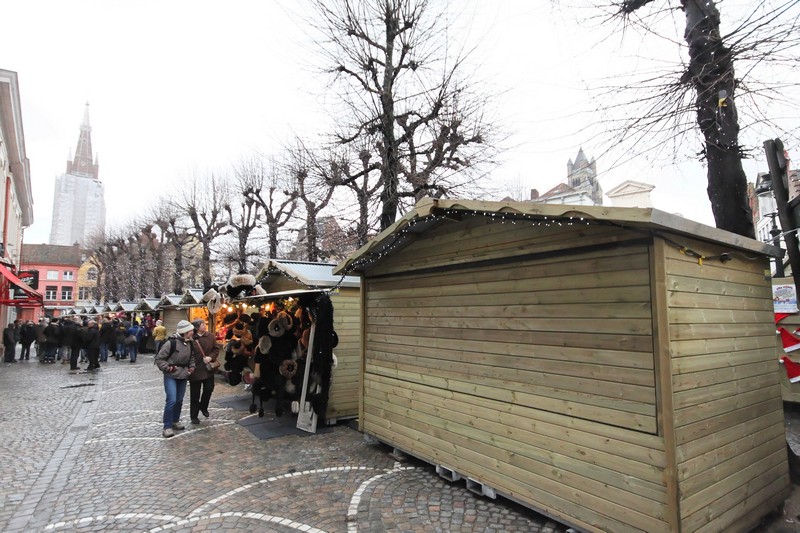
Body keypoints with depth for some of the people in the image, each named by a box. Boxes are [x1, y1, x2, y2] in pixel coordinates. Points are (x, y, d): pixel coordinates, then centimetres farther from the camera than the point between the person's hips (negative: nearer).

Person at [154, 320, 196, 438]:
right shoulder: (171, 343, -20)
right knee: (172, 400, -13)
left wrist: (191, 367, 3)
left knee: (179, 400, 14)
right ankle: (167, 427, -2)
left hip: (183, 375, 6)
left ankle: (175, 421, 32)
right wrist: (168, 368, -20)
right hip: (170, 376, -6)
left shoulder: (190, 343, 1)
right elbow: (159, 358, -12)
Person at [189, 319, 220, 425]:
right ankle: (194, 416, 25)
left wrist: (211, 357, -12)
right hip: (195, 370, -3)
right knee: (195, 394, 8)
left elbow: (216, 349, 5)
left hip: (208, 369, 4)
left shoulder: (210, 336, 0)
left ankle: (203, 407, 35)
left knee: (209, 389, 6)